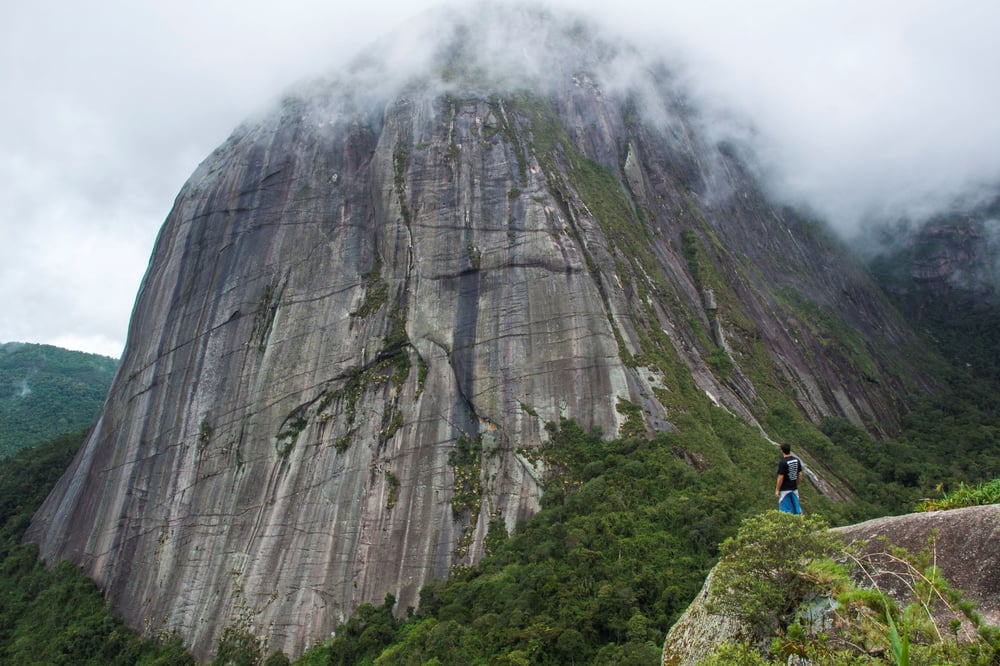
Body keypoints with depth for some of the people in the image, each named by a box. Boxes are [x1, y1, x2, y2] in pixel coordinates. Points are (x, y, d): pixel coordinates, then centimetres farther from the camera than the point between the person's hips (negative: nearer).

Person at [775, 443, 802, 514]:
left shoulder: (782, 462, -20)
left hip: (785, 489, -6)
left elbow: (781, 477, -19)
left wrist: (777, 490, -10)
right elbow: (800, 474, 7)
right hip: (794, 488, 6)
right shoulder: (797, 460, 0)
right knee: (796, 505, 15)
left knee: (785, 508, 4)